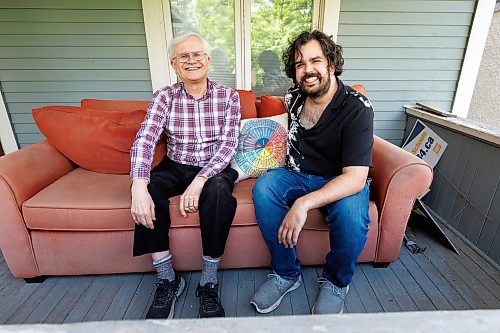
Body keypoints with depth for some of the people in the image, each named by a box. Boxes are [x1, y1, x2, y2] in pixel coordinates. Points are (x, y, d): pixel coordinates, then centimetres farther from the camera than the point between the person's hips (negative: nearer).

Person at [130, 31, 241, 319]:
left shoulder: (228, 96, -3)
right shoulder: (165, 97, -1)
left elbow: (229, 144, -14)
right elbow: (145, 139, -16)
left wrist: (200, 180, -30)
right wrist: (139, 186, -34)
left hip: (216, 168, -1)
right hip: (176, 167, 2)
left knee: (218, 189, -34)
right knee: (147, 189, -27)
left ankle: (209, 282, -17)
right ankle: (168, 279, -11)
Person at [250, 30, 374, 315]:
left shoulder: (357, 108, -19)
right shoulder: (293, 99, -1)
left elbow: (355, 178, -30)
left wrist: (303, 203, -40)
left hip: (341, 182, -4)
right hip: (298, 174, 4)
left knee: (351, 211, -36)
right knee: (264, 188, -25)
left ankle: (337, 282, -2)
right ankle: (287, 273, -7)